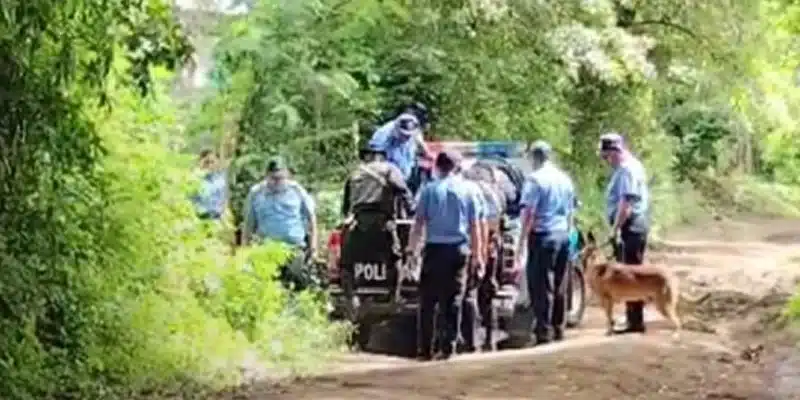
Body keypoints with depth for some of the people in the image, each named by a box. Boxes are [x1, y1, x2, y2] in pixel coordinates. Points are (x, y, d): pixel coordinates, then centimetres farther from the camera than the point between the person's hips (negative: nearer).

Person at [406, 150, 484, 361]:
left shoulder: (429, 189, -1)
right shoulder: (467, 191, 3)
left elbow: (419, 222, -1)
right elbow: (474, 226, 4)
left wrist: (412, 247, 9)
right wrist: (477, 254, 9)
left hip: (434, 249, -1)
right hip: (459, 250, 1)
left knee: (427, 301, 4)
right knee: (453, 300, 5)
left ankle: (424, 348, 3)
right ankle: (447, 347, 3)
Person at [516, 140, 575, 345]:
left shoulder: (535, 179, -9)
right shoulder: (564, 179, 13)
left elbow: (529, 212, -15)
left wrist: (522, 240, -11)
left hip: (543, 236, -7)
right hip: (563, 235, 7)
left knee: (541, 284, -5)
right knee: (559, 284, 13)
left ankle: (544, 330, -7)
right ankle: (558, 328, 19)